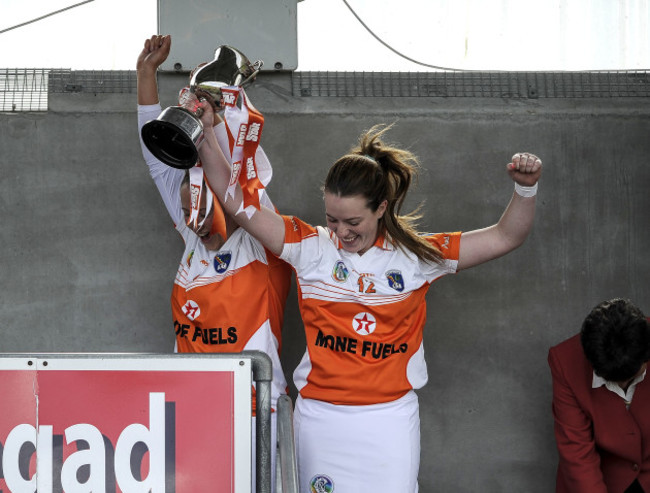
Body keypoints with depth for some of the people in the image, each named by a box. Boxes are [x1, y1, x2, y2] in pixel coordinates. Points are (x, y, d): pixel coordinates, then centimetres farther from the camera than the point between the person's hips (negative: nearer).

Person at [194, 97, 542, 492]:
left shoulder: (416, 255, 2)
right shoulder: (311, 247, 1)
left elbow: (504, 238, 3)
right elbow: (234, 199, 1)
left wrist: (526, 188, -12)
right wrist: (206, 136, -7)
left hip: (391, 418, -1)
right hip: (320, 414, 1)